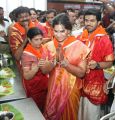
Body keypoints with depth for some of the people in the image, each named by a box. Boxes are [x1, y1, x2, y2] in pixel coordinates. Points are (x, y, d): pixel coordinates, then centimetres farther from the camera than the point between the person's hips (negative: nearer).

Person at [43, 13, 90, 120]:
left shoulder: (79, 46, -13)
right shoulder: (48, 46, -4)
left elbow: (81, 73, -15)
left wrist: (64, 61, -25)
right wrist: (55, 60, -23)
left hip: (71, 89, -2)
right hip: (53, 88, 3)